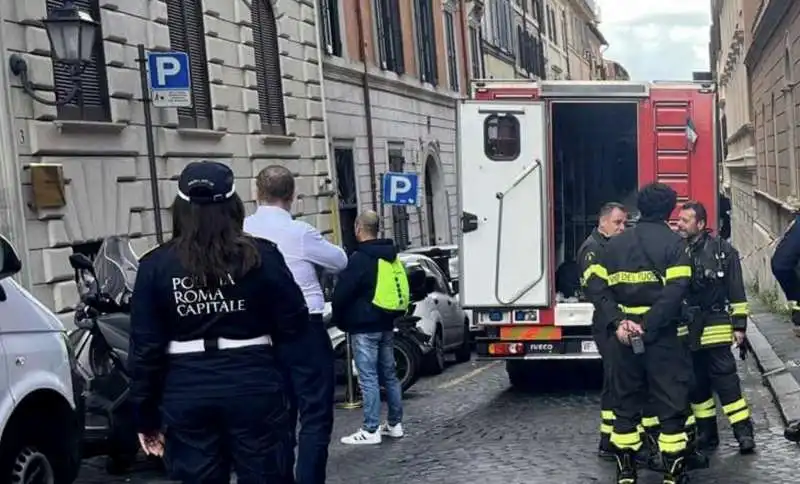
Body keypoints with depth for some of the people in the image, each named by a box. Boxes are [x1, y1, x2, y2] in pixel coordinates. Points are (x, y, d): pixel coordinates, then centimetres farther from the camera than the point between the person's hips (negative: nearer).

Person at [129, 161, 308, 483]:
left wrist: (146, 417, 7)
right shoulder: (260, 255, -5)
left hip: (187, 395, 1)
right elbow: (294, 324, -2)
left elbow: (145, 348, -1)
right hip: (253, 388, -1)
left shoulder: (156, 265, -1)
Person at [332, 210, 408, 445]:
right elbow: (400, 291, 19)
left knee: (368, 378, -7)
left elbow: (341, 293, -15)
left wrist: (340, 320, 1)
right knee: (389, 374, 14)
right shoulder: (392, 258, 12)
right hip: (386, 325, 8)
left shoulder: (359, 258, -15)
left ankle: (371, 430, -6)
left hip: (364, 328, -8)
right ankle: (394, 424, 20)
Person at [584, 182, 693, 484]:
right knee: (671, 403, 4)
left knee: (626, 402, 13)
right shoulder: (674, 243, -4)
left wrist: (617, 322, -9)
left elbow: (596, 284, -2)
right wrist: (649, 328, -19)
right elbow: (675, 291, -19)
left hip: (624, 335, 4)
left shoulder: (616, 243, 8)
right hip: (662, 337, -4)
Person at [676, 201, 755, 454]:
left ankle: (744, 432, -1)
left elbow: (736, 290, -2)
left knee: (725, 379, -7)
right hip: (686, 331, 4)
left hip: (715, 329, -4)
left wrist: (739, 324, -5)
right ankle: (706, 433, 22)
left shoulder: (722, 250, -3)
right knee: (696, 384, 11)